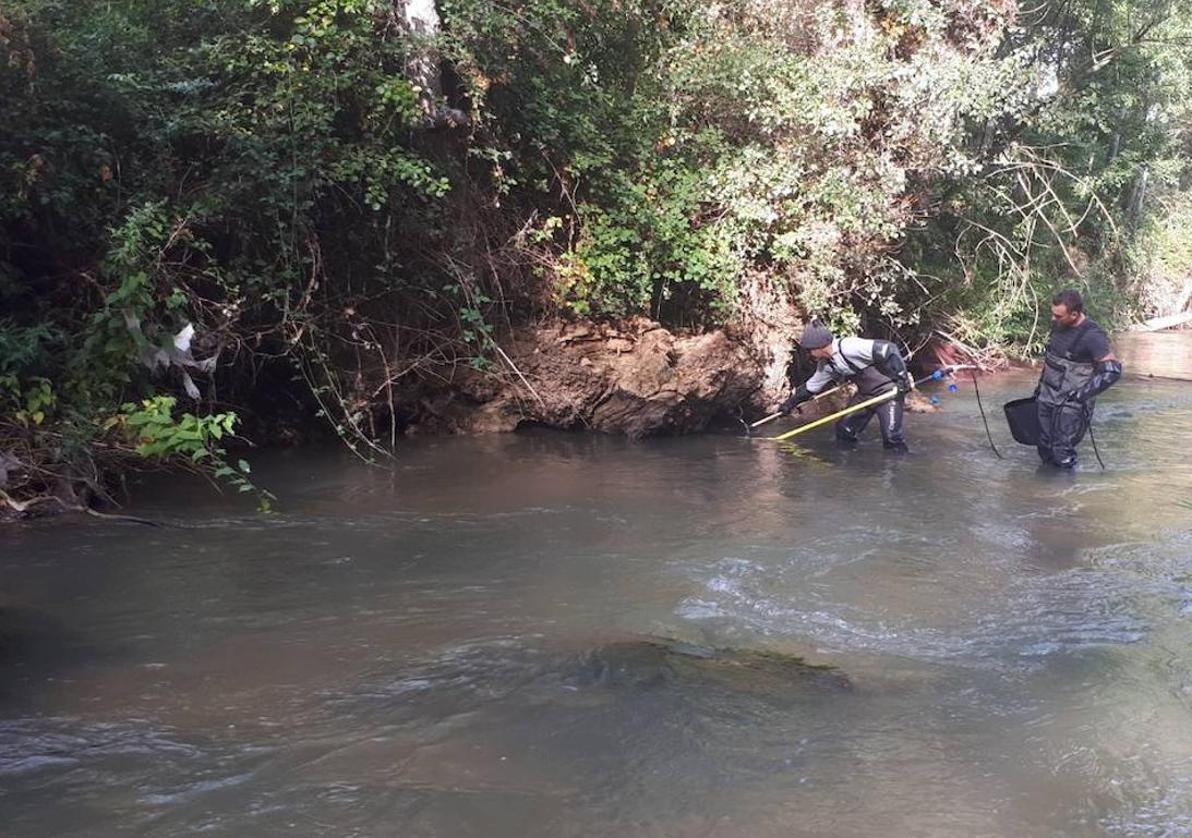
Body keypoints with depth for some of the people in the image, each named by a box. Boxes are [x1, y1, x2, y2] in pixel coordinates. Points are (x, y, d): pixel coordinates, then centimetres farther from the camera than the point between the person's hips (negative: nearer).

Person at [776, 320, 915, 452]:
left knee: (891, 435, -19)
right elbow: (810, 387, 19)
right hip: (865, 393, 9)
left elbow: (888, 350, -32)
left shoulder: (848, 347, -28)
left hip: (888, 391, -9)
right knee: (844, 429, 9)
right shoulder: (825, 365, 2)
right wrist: (790, 403, 23)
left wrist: (901, 376, -37)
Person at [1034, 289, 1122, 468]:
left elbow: (1112, 370, -21)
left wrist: (1083, 393, -23)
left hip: (1070, 404, -7)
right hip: (1046, 397, 7)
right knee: (1045, 450, 12)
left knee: (1062, 453, -7)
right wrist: (1041, 383, 23)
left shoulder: (1092, 336, -20)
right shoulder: (1058, 326, 4)